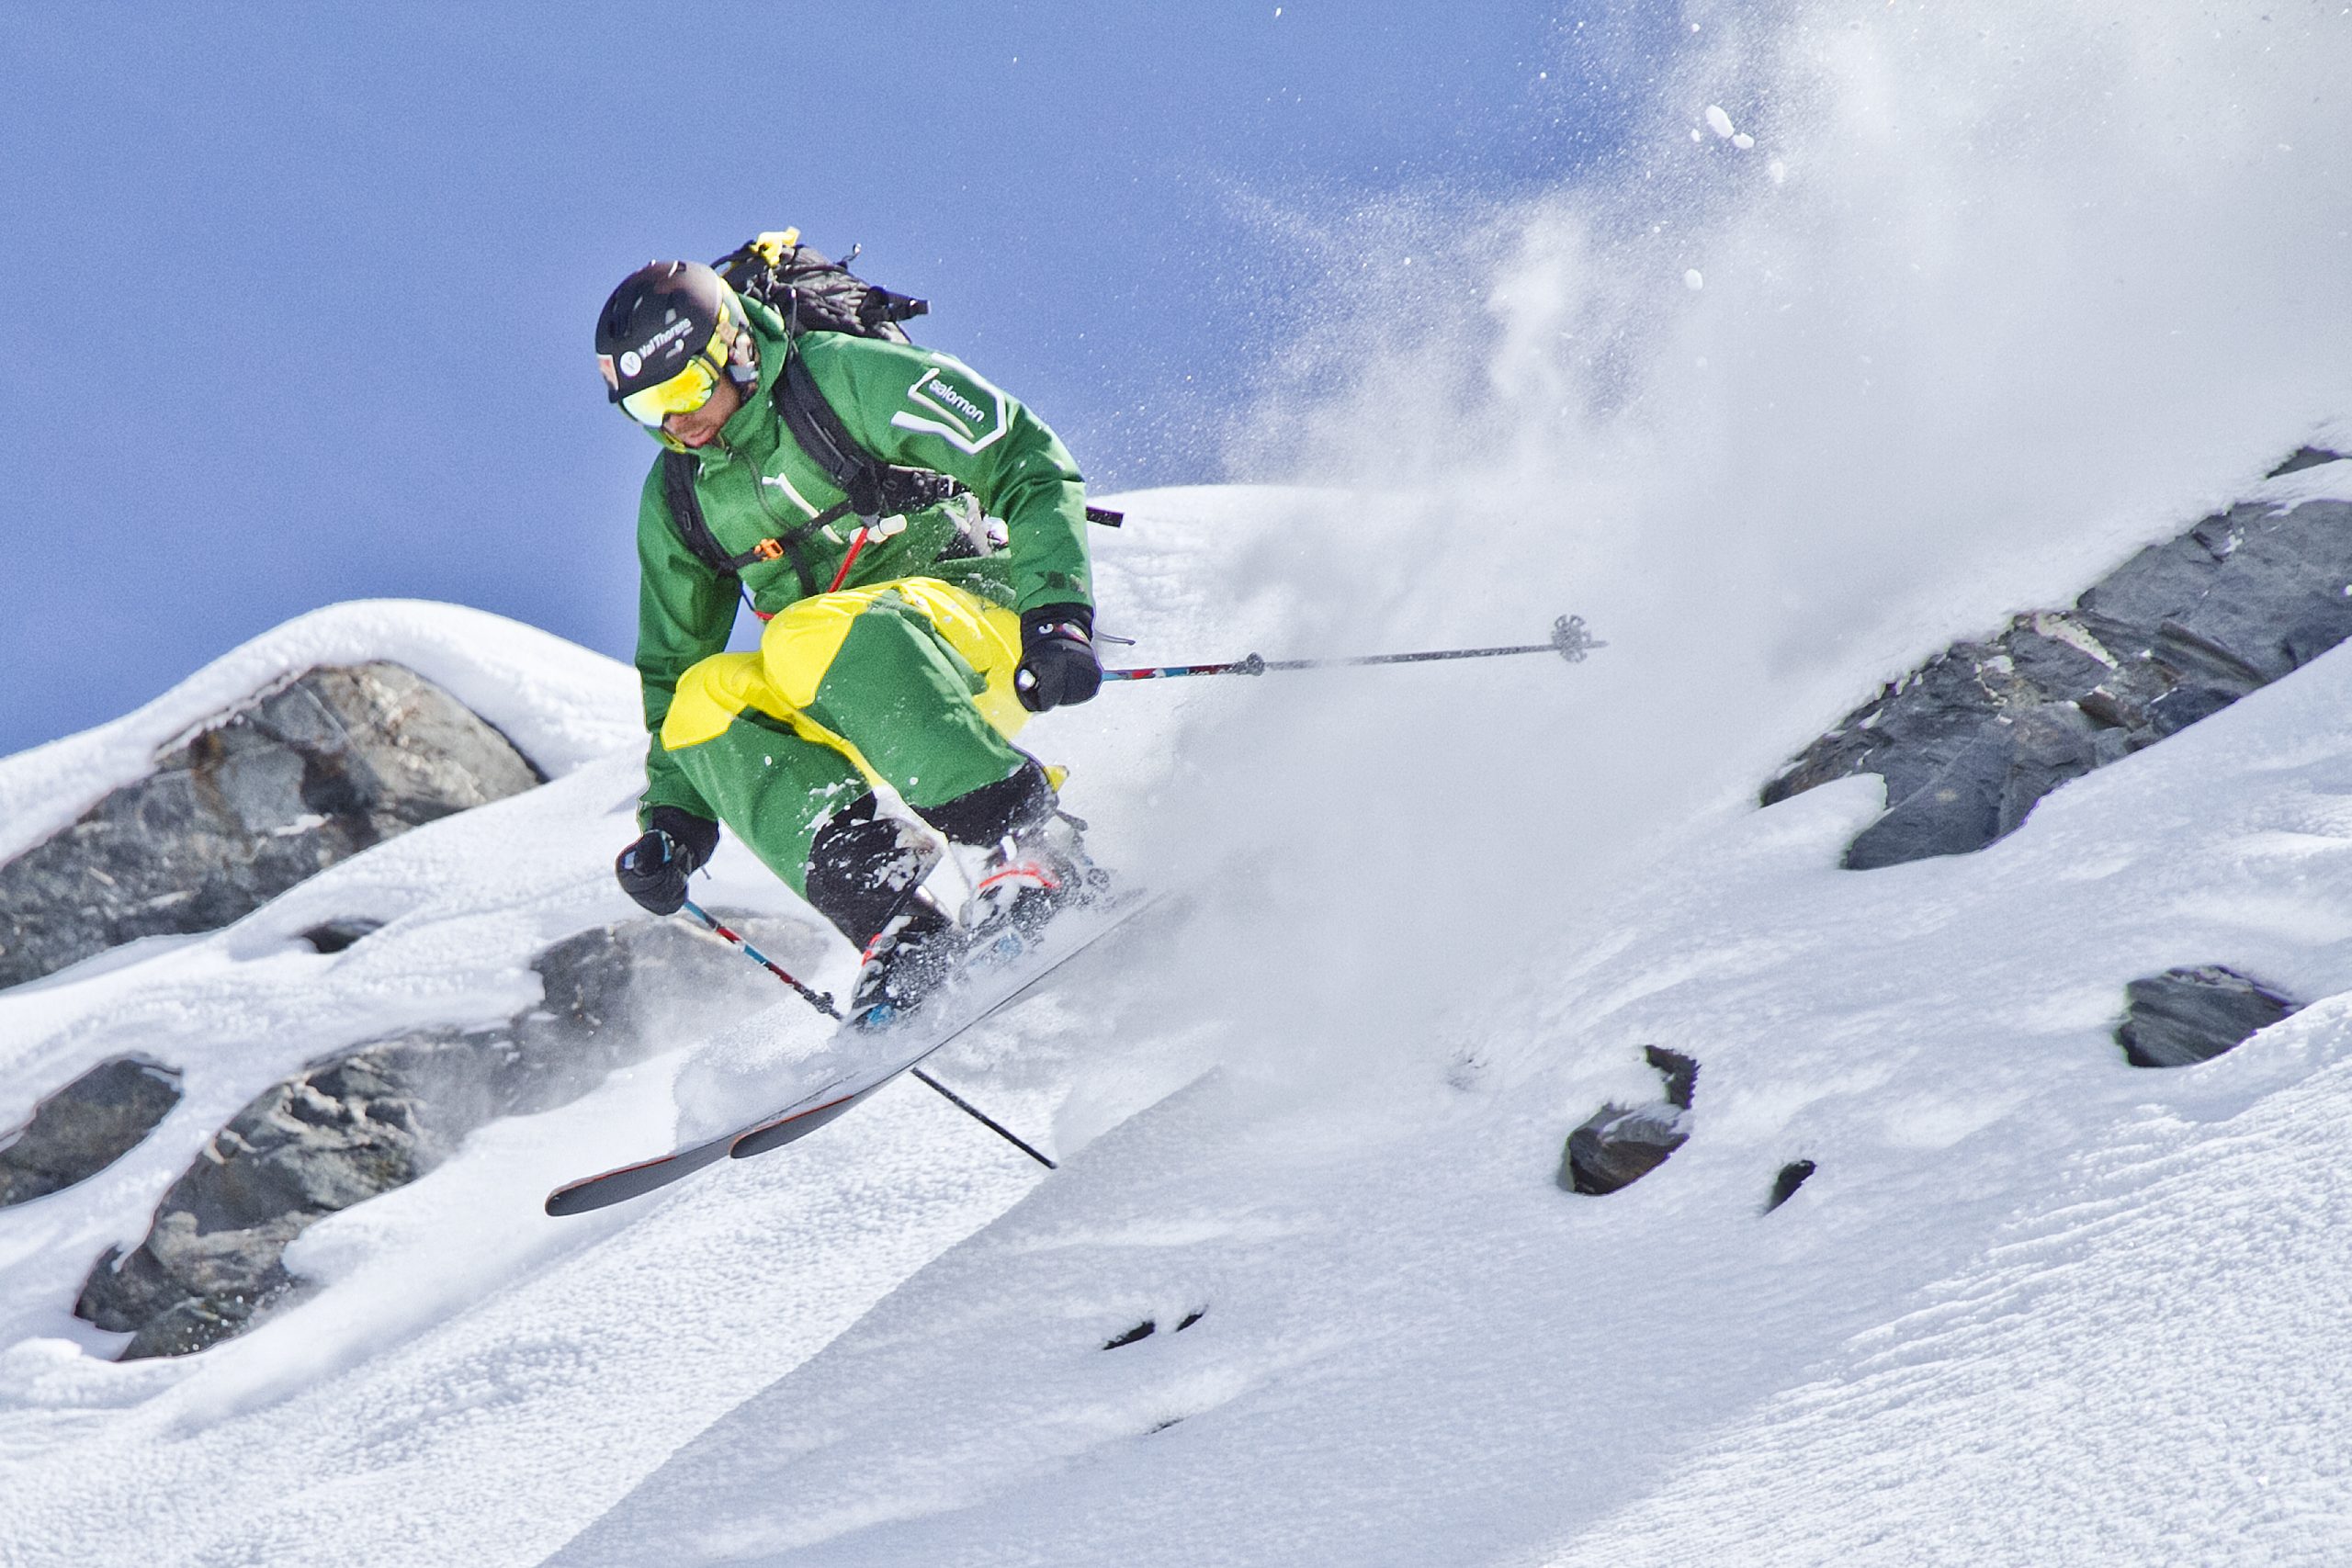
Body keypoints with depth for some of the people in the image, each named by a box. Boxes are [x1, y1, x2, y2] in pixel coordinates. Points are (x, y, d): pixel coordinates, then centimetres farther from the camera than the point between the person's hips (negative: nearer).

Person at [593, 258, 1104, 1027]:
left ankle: (1032, 847, -38)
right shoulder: (676, 498, 10)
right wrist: (672, 813, 6)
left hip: (981, 624, -6)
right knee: (705, 697, -23)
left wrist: (1057, 611, -26)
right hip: (840, 698, 6)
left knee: (807, 634, -35)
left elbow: (1032, 465, -13)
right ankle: (888, 919, -34)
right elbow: (673, 664, 19)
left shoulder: (847, 375, -9)